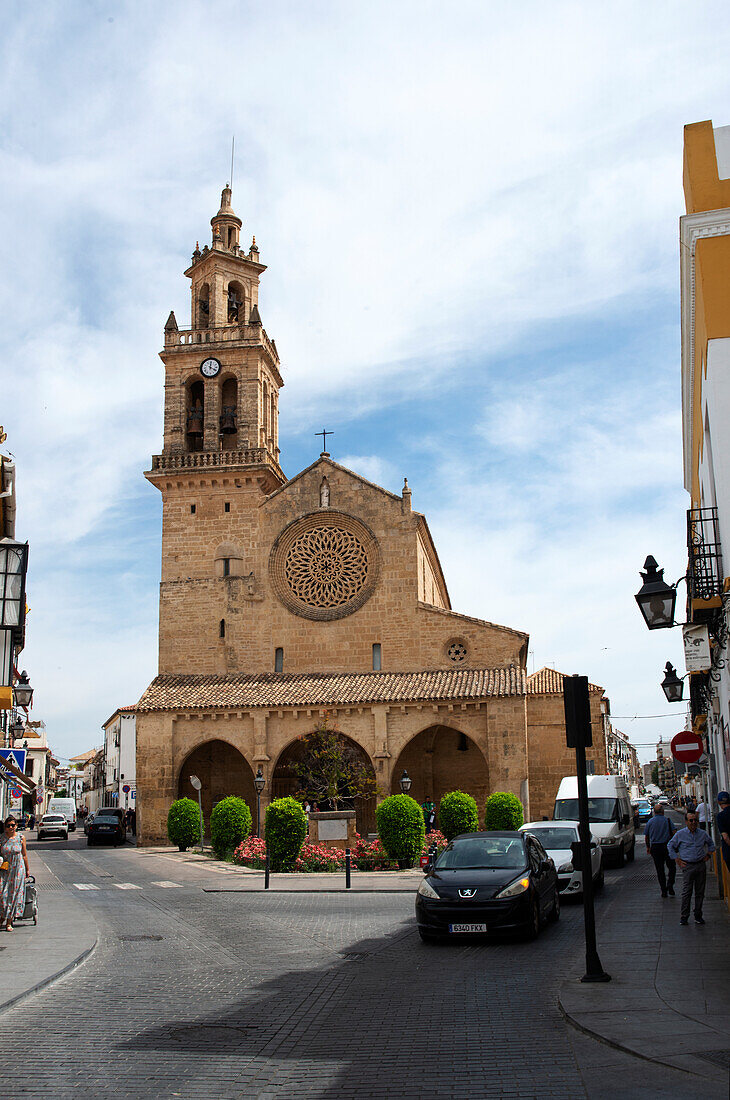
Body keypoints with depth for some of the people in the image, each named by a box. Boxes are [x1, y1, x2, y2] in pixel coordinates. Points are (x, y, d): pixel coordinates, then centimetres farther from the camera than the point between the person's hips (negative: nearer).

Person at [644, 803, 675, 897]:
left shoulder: (649, 822, 4)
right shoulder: (667, 820, -1)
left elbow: (646, 837, 7)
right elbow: (674, 833, -6)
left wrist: (648, 847, 20)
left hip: (655, 847, 2)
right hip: (667, 846, -2)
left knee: (660, 870, 7)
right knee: (672, 867, 10)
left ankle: (663, 891, 7)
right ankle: (670, 884, -9)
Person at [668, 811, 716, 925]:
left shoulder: (702, 833, 8)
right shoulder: (680, 834, -1)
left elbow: (711, 843, 27)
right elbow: (670, 846, 8)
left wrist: (708, 855, 15)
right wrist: (677, 860, 2)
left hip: (701, 865, 3)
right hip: (687, 866, -3)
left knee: (700, 892, 6)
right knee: (686, 892, -7)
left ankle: (698, 916, 17)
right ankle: (684, 917, -1)